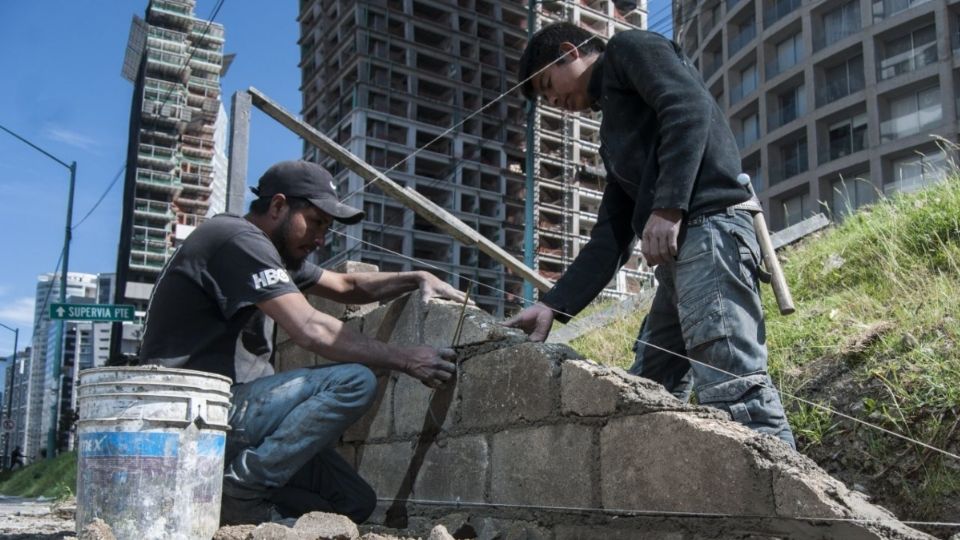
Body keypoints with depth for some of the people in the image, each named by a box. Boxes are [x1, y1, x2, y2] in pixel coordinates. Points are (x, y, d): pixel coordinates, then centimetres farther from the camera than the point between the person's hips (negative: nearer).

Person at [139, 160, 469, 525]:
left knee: (356, 502, 2)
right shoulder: (240, 239, -14)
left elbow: (346, 286, 25)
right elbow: (311, 330, -22)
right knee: (354, 382, -22)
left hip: (232, 405, 9)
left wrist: (417, 279, 8)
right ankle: (241, 490, -16)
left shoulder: (277, 252, 17)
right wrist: (407, 361, -16)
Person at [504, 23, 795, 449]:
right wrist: (553, 305, 17)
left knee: (732, 388, -18)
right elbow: (610, 238, 25)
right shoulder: (614, 135, 33)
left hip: (708, 228, -10)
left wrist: (667, 207, -18)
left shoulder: (629, 50, 12)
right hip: (679, 251, 10)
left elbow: (689, 108, -9)